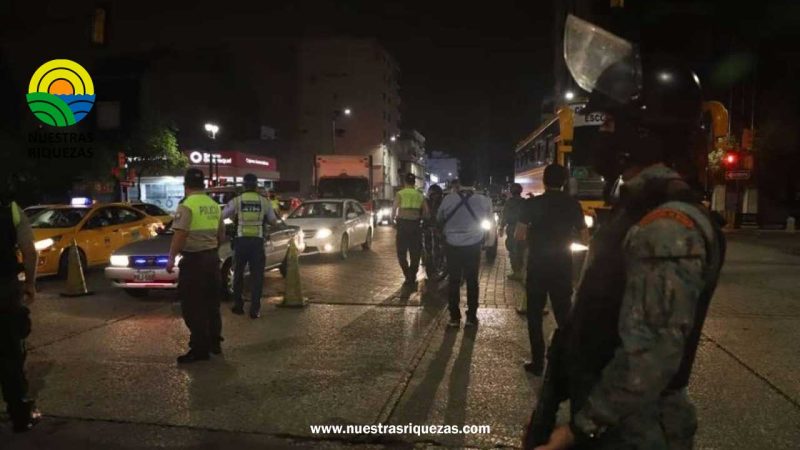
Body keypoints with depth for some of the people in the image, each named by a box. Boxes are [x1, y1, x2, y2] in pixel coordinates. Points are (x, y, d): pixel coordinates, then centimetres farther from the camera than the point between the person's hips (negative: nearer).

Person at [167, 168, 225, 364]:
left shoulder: (187, 205, -13)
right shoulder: (214, 205, 9)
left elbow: (180, 235, -20)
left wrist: (171, 258, -13)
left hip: (194, 260, -7)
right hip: (212, 258, 8)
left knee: (193, 307, -2)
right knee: (211, 303, 16)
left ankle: (199, 349, 0)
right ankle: (214, 342, 26)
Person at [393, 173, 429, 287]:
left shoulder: (400, 194, -3)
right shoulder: (420, 195, 5)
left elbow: (394, 209, -10)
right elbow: (426, 212, 3)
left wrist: (395, 218, 8)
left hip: (403, 224, -2)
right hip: (416, 224, 2)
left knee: (402, 252, 8)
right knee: (415, 253, 13)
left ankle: (408, 276, -5)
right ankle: (412, 277, 16)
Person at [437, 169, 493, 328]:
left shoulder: (448, 199, -11)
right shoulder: (483, 200, -10)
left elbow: (439, 219, 5)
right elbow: (490, 219, 9)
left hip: (453, 246, 0)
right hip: (473, 246, 0)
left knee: (453, 281, 9)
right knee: (472, 281, 12)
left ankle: (454, 317, 13)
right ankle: (471, 317, 16)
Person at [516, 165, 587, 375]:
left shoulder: (532, 204, -9)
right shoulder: (573, 204, -1)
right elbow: (585, 238, 3)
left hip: (538, 266, -2)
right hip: (563, 267, 2)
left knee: (535, 315, 9)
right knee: (564, 314, 14)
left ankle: (538, 362, 10)